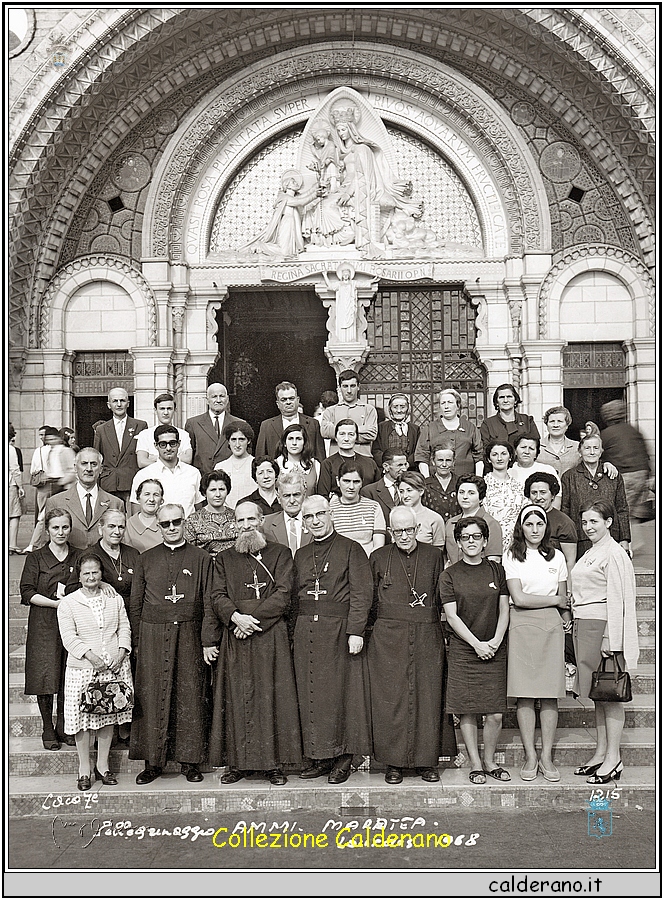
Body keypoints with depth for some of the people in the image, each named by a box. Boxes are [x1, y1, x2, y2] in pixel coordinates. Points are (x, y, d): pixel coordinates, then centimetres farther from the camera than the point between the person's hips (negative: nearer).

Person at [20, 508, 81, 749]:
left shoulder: (79, 557, 11)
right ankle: (48, 730, 10)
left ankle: (64, 728, 15)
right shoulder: (36, 558, 3)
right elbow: (27, 593, -4)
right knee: (45, 679, -2)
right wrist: (56, 603, -15)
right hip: (44, 625, -2)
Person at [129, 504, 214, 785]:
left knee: (190, 696, 1)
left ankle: (189, 760, 11)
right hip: (152, 637, 1)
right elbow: (135, 604, 11)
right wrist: (137, 640, 4)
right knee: (152, 696, 0)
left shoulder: (202, 559, 7)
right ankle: (152, 762, 9)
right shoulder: (146, 559, 11)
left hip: (189, 635, -1)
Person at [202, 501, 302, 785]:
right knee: (236, 700, 2)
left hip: (271, 637, -2)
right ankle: (238, 762, 10)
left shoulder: (280, 554, 8)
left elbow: (283, 594, -3)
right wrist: (236, 617, -14)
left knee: (272, 698, -2)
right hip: (234, 641, 2)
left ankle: (274, 763, 5)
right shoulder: (224, 559, 14)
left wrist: (253, 619, -12)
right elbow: (217, 597, 5)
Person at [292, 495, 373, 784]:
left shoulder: (350, 549, 0)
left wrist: (356, 631, -16)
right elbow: (295, 597, 17)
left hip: (339, 630, -5)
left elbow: (361, 593, -7)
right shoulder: (301, 555, 17)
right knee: (311, 693, 5)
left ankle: (343, 757, 6)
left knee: (340, 692, -2)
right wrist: (294, 634, 8)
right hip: (306, 631, 5)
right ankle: (320, 757, 13)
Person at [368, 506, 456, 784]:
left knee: (428, 697, 2)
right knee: (391, 698, -2)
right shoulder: (378, 558, 6)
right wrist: (381, 626, 3)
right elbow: (369, 600, 10)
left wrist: (435, 626, 6)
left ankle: (427, 761, 12)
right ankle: (394, 762, 7)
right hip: (388, 638, -1)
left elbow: (442, 597, 12)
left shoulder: (433, 555, 9)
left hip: (427, 637, 1)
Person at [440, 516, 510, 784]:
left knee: (496, 713, -1)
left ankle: (490, 761, 18)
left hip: (494, 650, 2)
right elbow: (452, 616, -3)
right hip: (463, 650, -1)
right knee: (468, 712, 0)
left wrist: (496, 641, -8)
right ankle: (475, 764, 13)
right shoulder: (450, 575, 2)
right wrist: (477, 644, -10)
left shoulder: (497, 570, 8)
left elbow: (504, 610, 6)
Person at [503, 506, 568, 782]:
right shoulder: (511, 557, 3)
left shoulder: (557, 557, 12)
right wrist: (555, 600, 0)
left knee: (550, 693, 0)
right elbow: (518, 598, -7)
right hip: (521, 626, -2)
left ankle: (546, 756, 7)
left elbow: (564, 601, 16)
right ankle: (530, 756, 6)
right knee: (524, 694, -2)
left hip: (551, 627, 2)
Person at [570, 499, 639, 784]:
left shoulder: (614, 553, -10)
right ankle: (600, 753, 19)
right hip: (583, 627, 9)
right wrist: (577, 626, 16)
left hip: (603, 627, -9)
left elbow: (617, 599, -14)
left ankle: (613, 760, 2)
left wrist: (613, 641, -17)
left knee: (610, 693, -3)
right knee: (596, 694, 12)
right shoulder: (589, 553, 17)